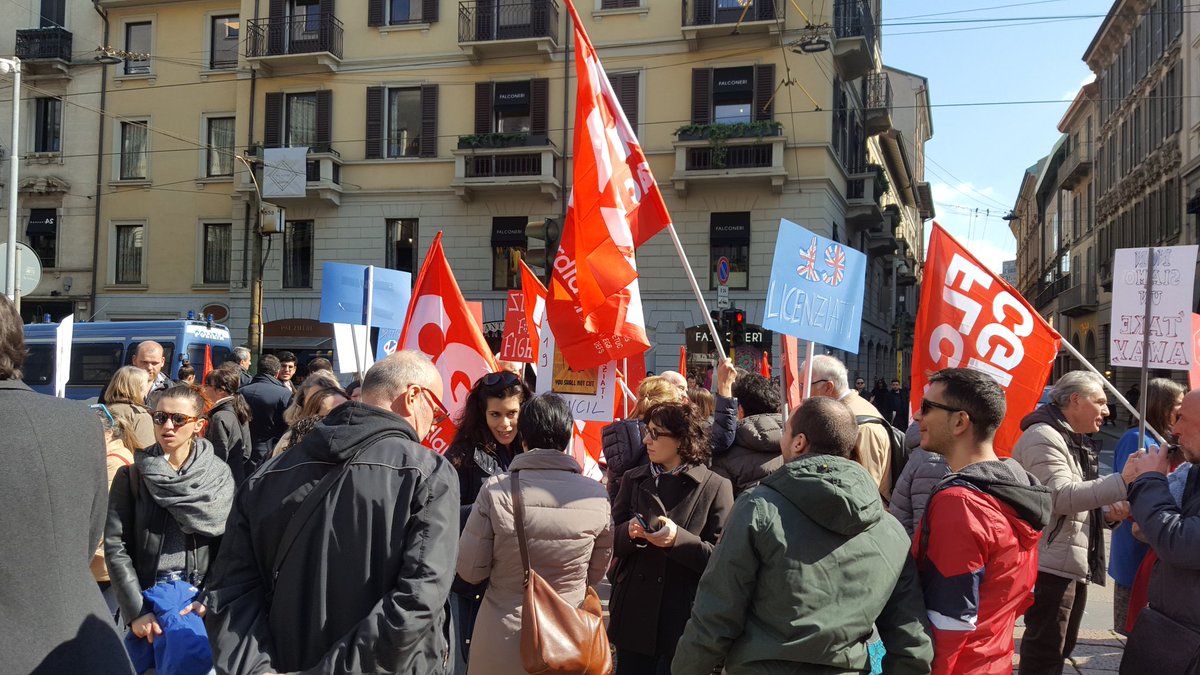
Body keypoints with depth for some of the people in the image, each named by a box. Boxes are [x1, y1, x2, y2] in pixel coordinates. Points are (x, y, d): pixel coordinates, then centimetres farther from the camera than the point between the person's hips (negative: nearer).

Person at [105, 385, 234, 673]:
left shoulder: (219, 476, 1)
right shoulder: (131, 476, 2)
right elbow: (116, 547, -2)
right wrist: (136, 611, -9)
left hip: (199, 598, -1)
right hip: (145, 597, 1)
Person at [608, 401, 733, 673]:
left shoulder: (715, 487, -5)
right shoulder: (633, 480, 8)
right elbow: (610, 541, 7)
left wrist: (679, 538, -23)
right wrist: (629, 532, -15)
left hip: (684, 619, -3)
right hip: (633, 614, 4)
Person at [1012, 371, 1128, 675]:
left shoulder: (1078, 441, 17)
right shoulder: (1043, 437, -15)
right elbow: (1062, 496, -27)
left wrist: (1108, 507, 2)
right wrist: (1124, 481, -29)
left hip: (1073, 565, 11)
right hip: (1050, 565, -11)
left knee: (1061, 648, 20)